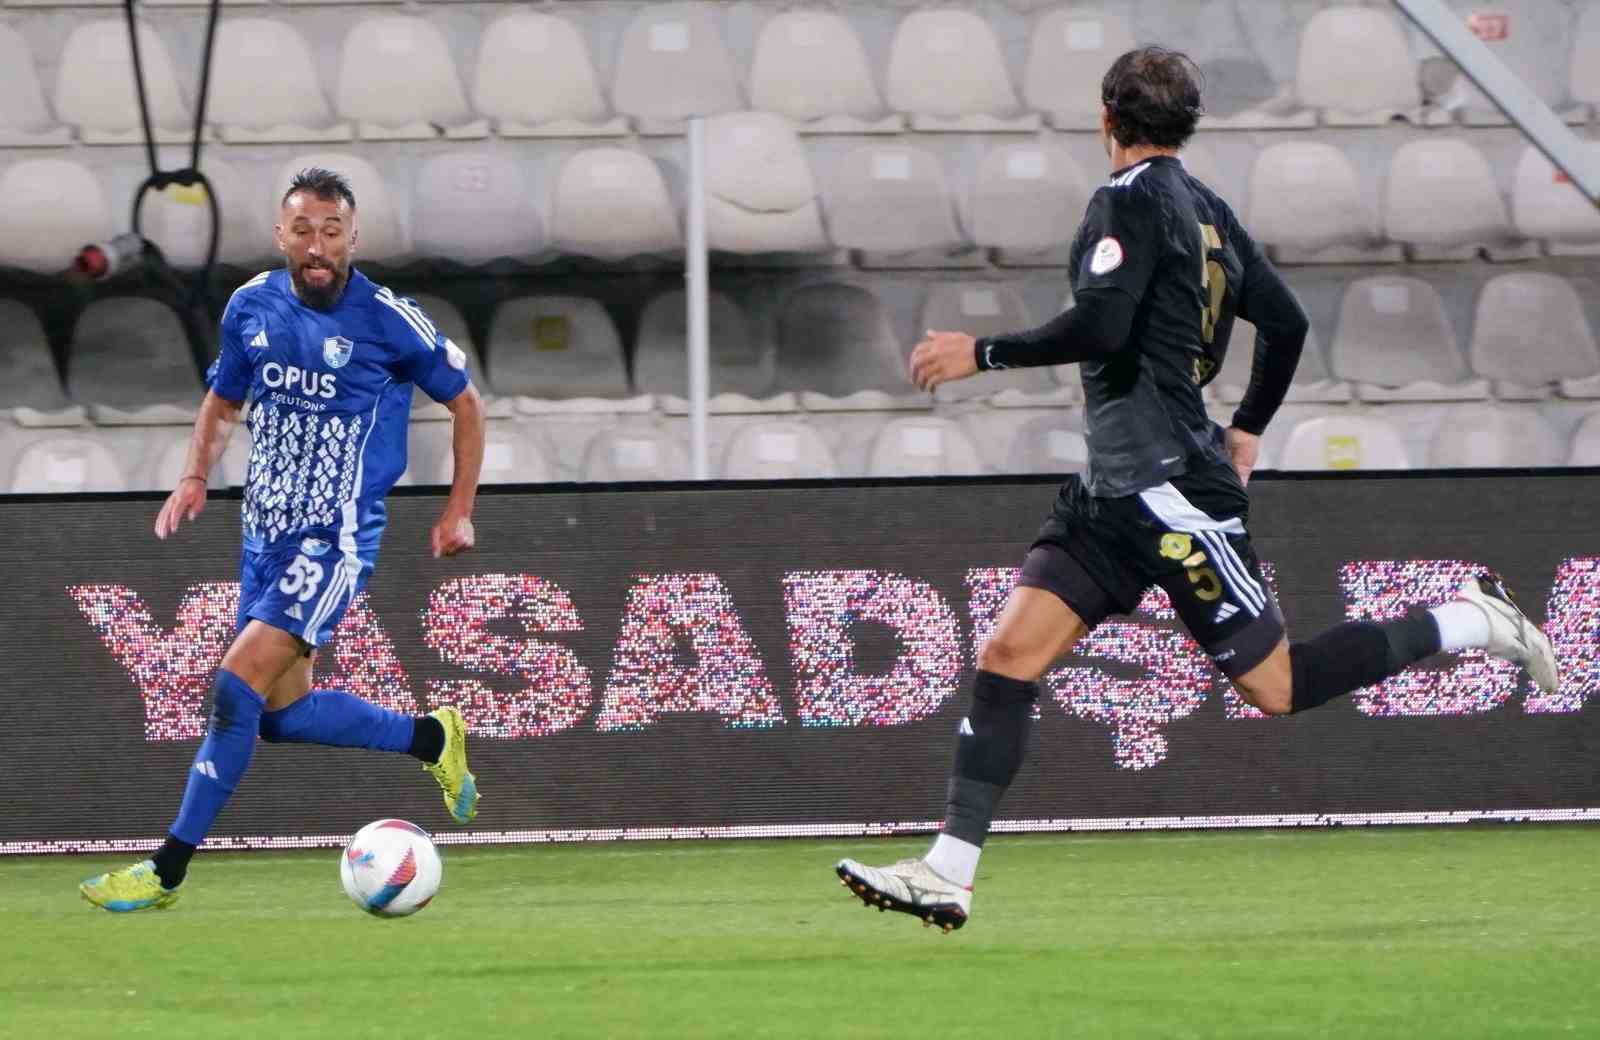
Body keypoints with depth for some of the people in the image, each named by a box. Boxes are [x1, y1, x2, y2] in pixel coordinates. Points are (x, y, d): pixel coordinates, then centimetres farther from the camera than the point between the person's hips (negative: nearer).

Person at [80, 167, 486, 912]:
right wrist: (196, 477, 1)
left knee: (239, 682, -18)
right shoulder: (251, 307, 2)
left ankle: (168, 871, -15)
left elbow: (463, 402, 4)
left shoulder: (389, 321, -12)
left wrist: (459, 511, 2)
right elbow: (223, 400, 19)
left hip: (337, 539, -7)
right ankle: (430, 738, 33)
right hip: (266, 534, 7)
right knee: (281, 712, 10)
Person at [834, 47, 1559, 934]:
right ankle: (948, 874, -5)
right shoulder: (1206, 210, 14)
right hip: (1115, 491, 9)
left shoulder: (1132, 198, -11)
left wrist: (982, 353, -13)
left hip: (1170, 489, -9)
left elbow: (1101, 325, -23)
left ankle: (1467, 622, 9)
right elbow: (1286, 323, 21)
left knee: (1278, 688, -3)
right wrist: (1247, 429, 34)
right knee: (1009, 654, 0)